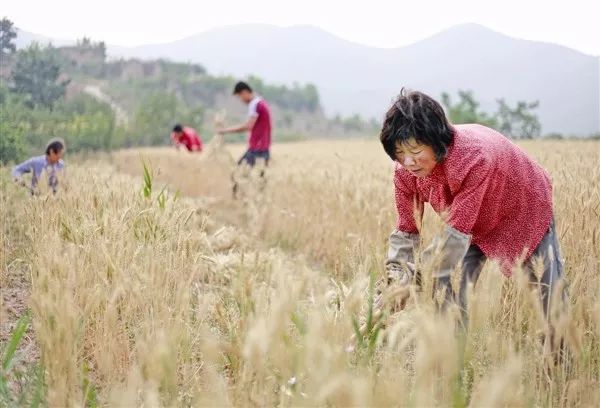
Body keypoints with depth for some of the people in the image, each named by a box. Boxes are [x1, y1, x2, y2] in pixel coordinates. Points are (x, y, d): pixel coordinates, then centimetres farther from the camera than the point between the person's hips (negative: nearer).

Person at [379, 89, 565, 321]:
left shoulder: (473, 157, -43)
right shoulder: (406, 171, -23)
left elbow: (457, 232, -42)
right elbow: (406, 231, -15)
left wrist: (423, 281, -43)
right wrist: (397, 280, -29)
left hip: (528, 209, -4)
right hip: (476, 224, 4)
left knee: (551, 297, 4)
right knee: (450, 295, -9)